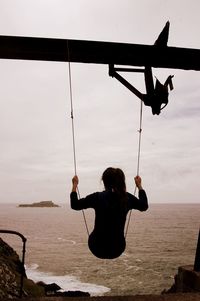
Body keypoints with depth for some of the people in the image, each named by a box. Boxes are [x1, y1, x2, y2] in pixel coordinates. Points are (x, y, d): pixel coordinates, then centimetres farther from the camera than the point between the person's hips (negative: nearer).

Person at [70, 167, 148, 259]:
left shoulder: (97, 197, -14)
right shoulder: (127, 198, -7)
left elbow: (75, 205, 0)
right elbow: (144, 206, 13)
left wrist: (74, 185, 10)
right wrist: (139, 186, 20)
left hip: (98, 249, -1)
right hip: (118, 250, 2)